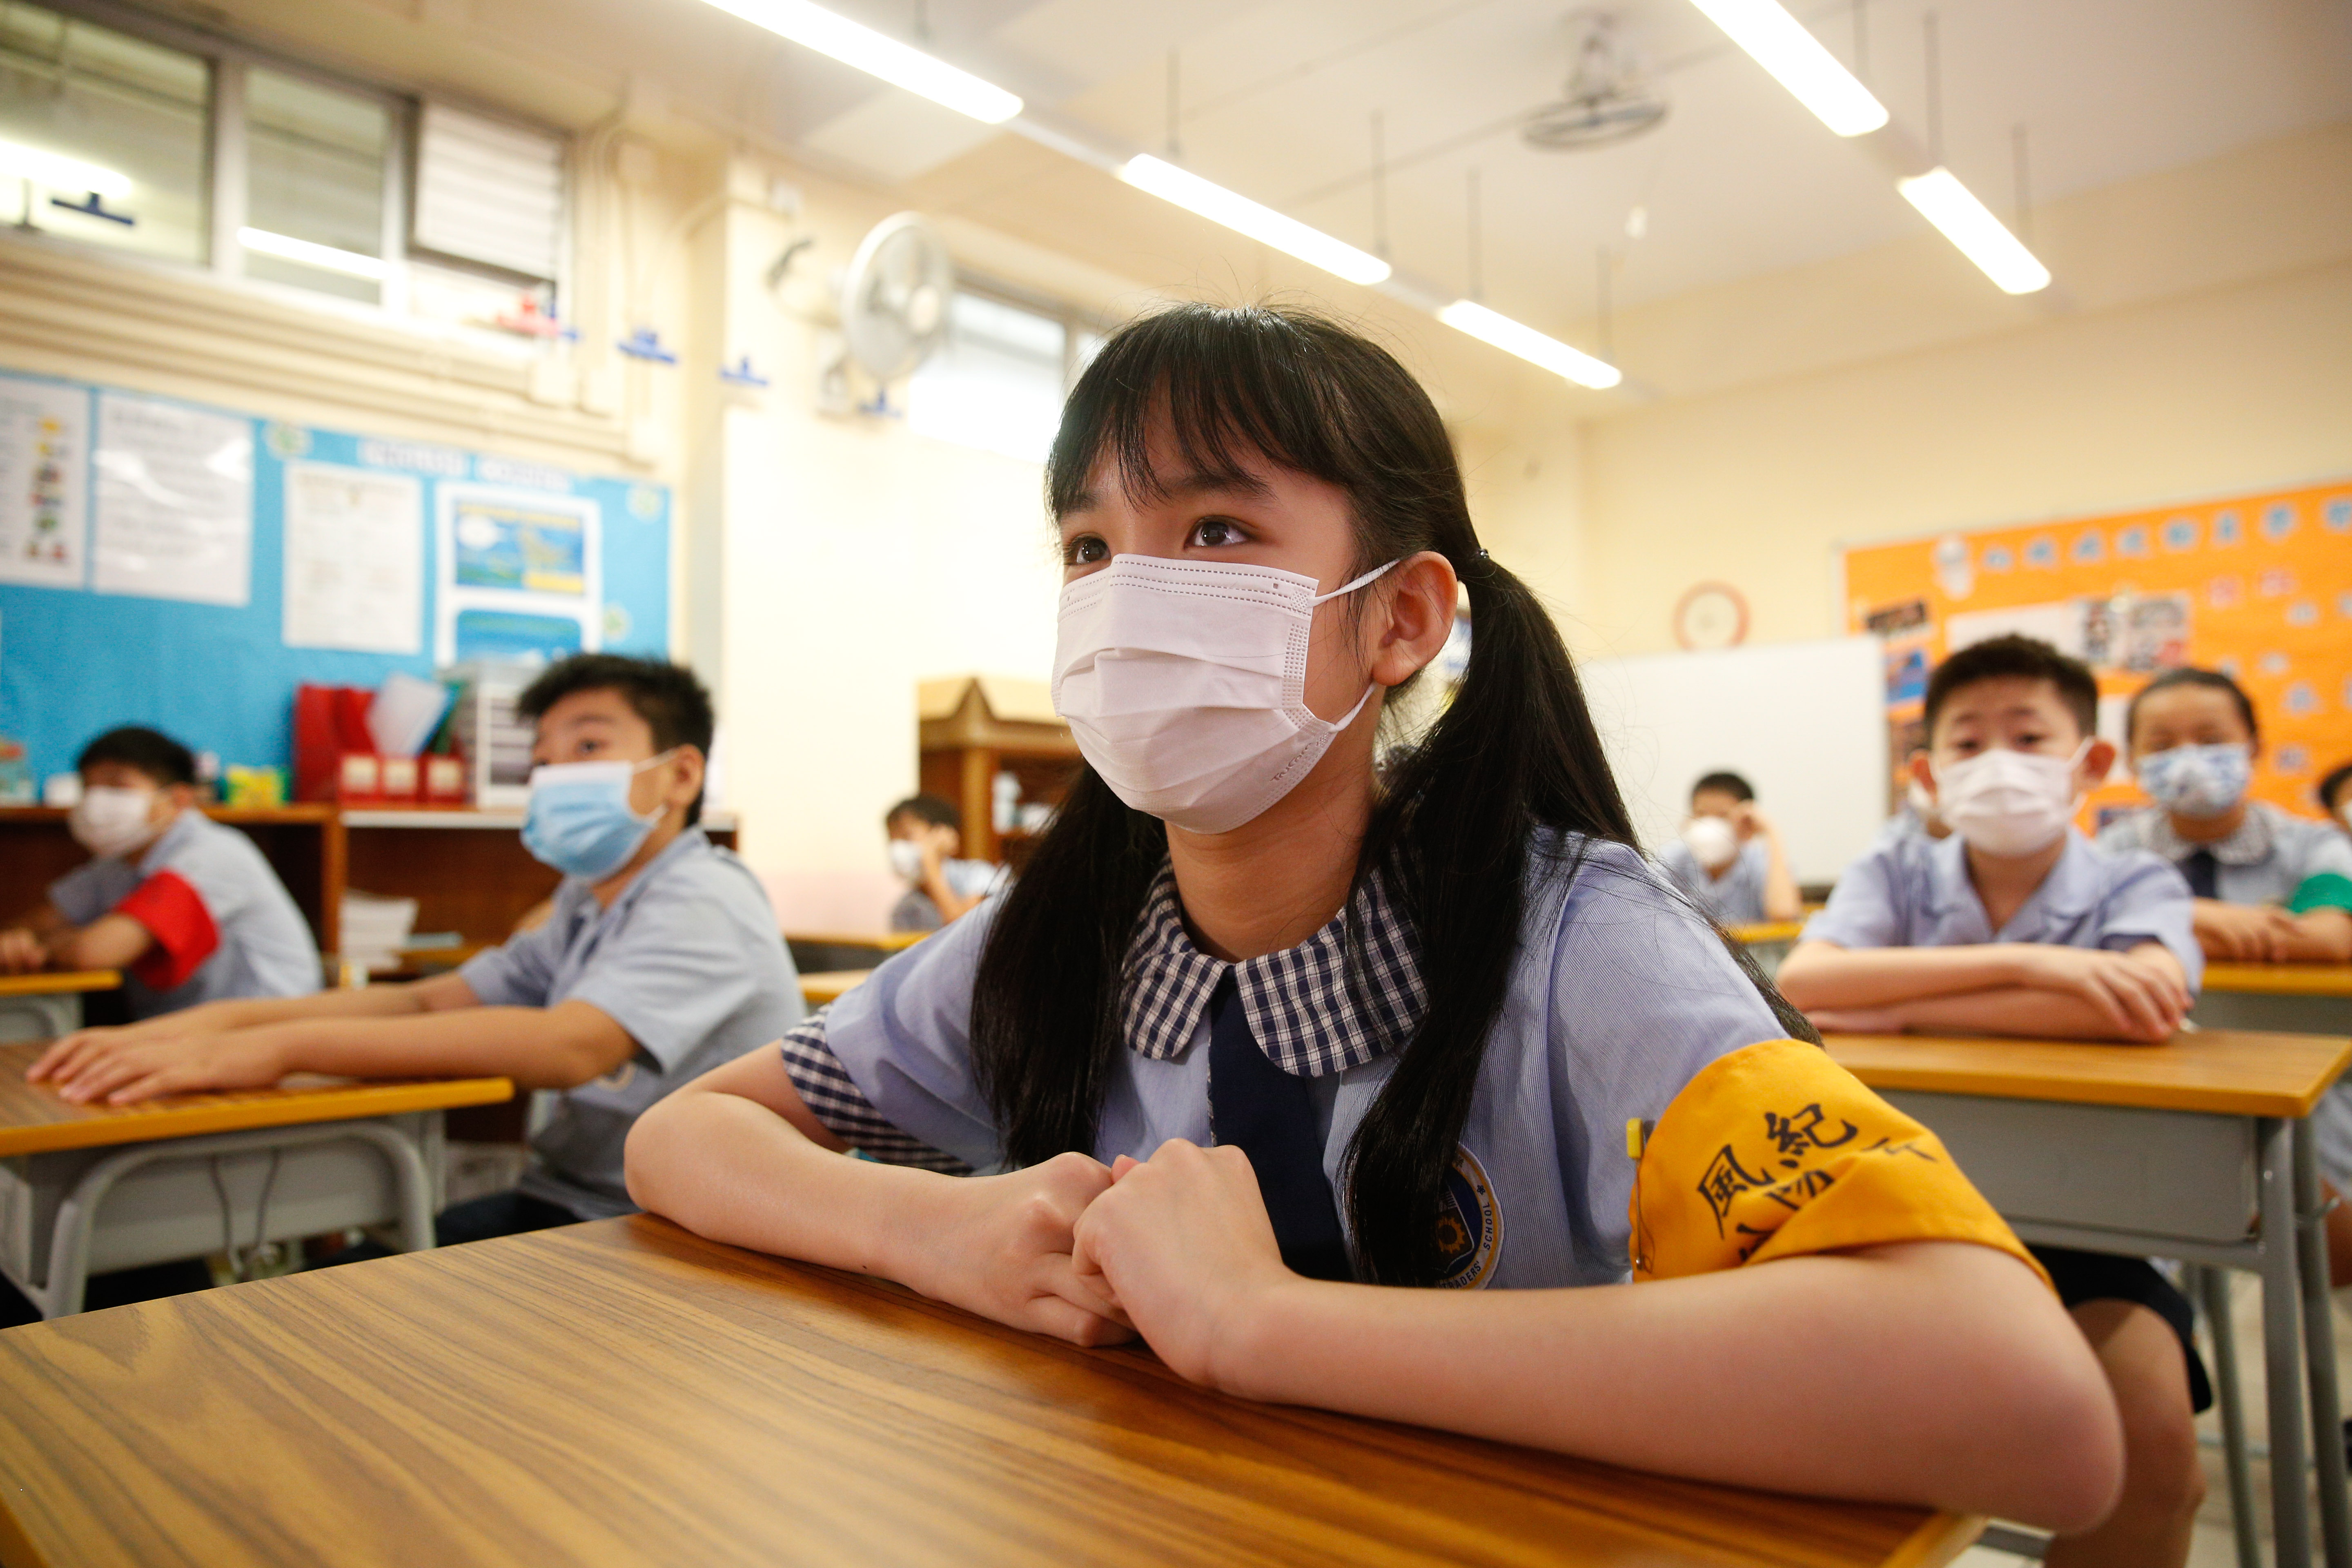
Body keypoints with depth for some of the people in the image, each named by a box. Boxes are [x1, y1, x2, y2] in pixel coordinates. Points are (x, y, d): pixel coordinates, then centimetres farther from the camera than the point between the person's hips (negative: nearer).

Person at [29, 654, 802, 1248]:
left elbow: (570, 1047, -33)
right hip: (563, 1201, 8)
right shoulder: (590, 901, 14)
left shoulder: (703, 902, -17)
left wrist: (283, 1047, -33)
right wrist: (212, 1024, -9)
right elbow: (426, 1002, 6)